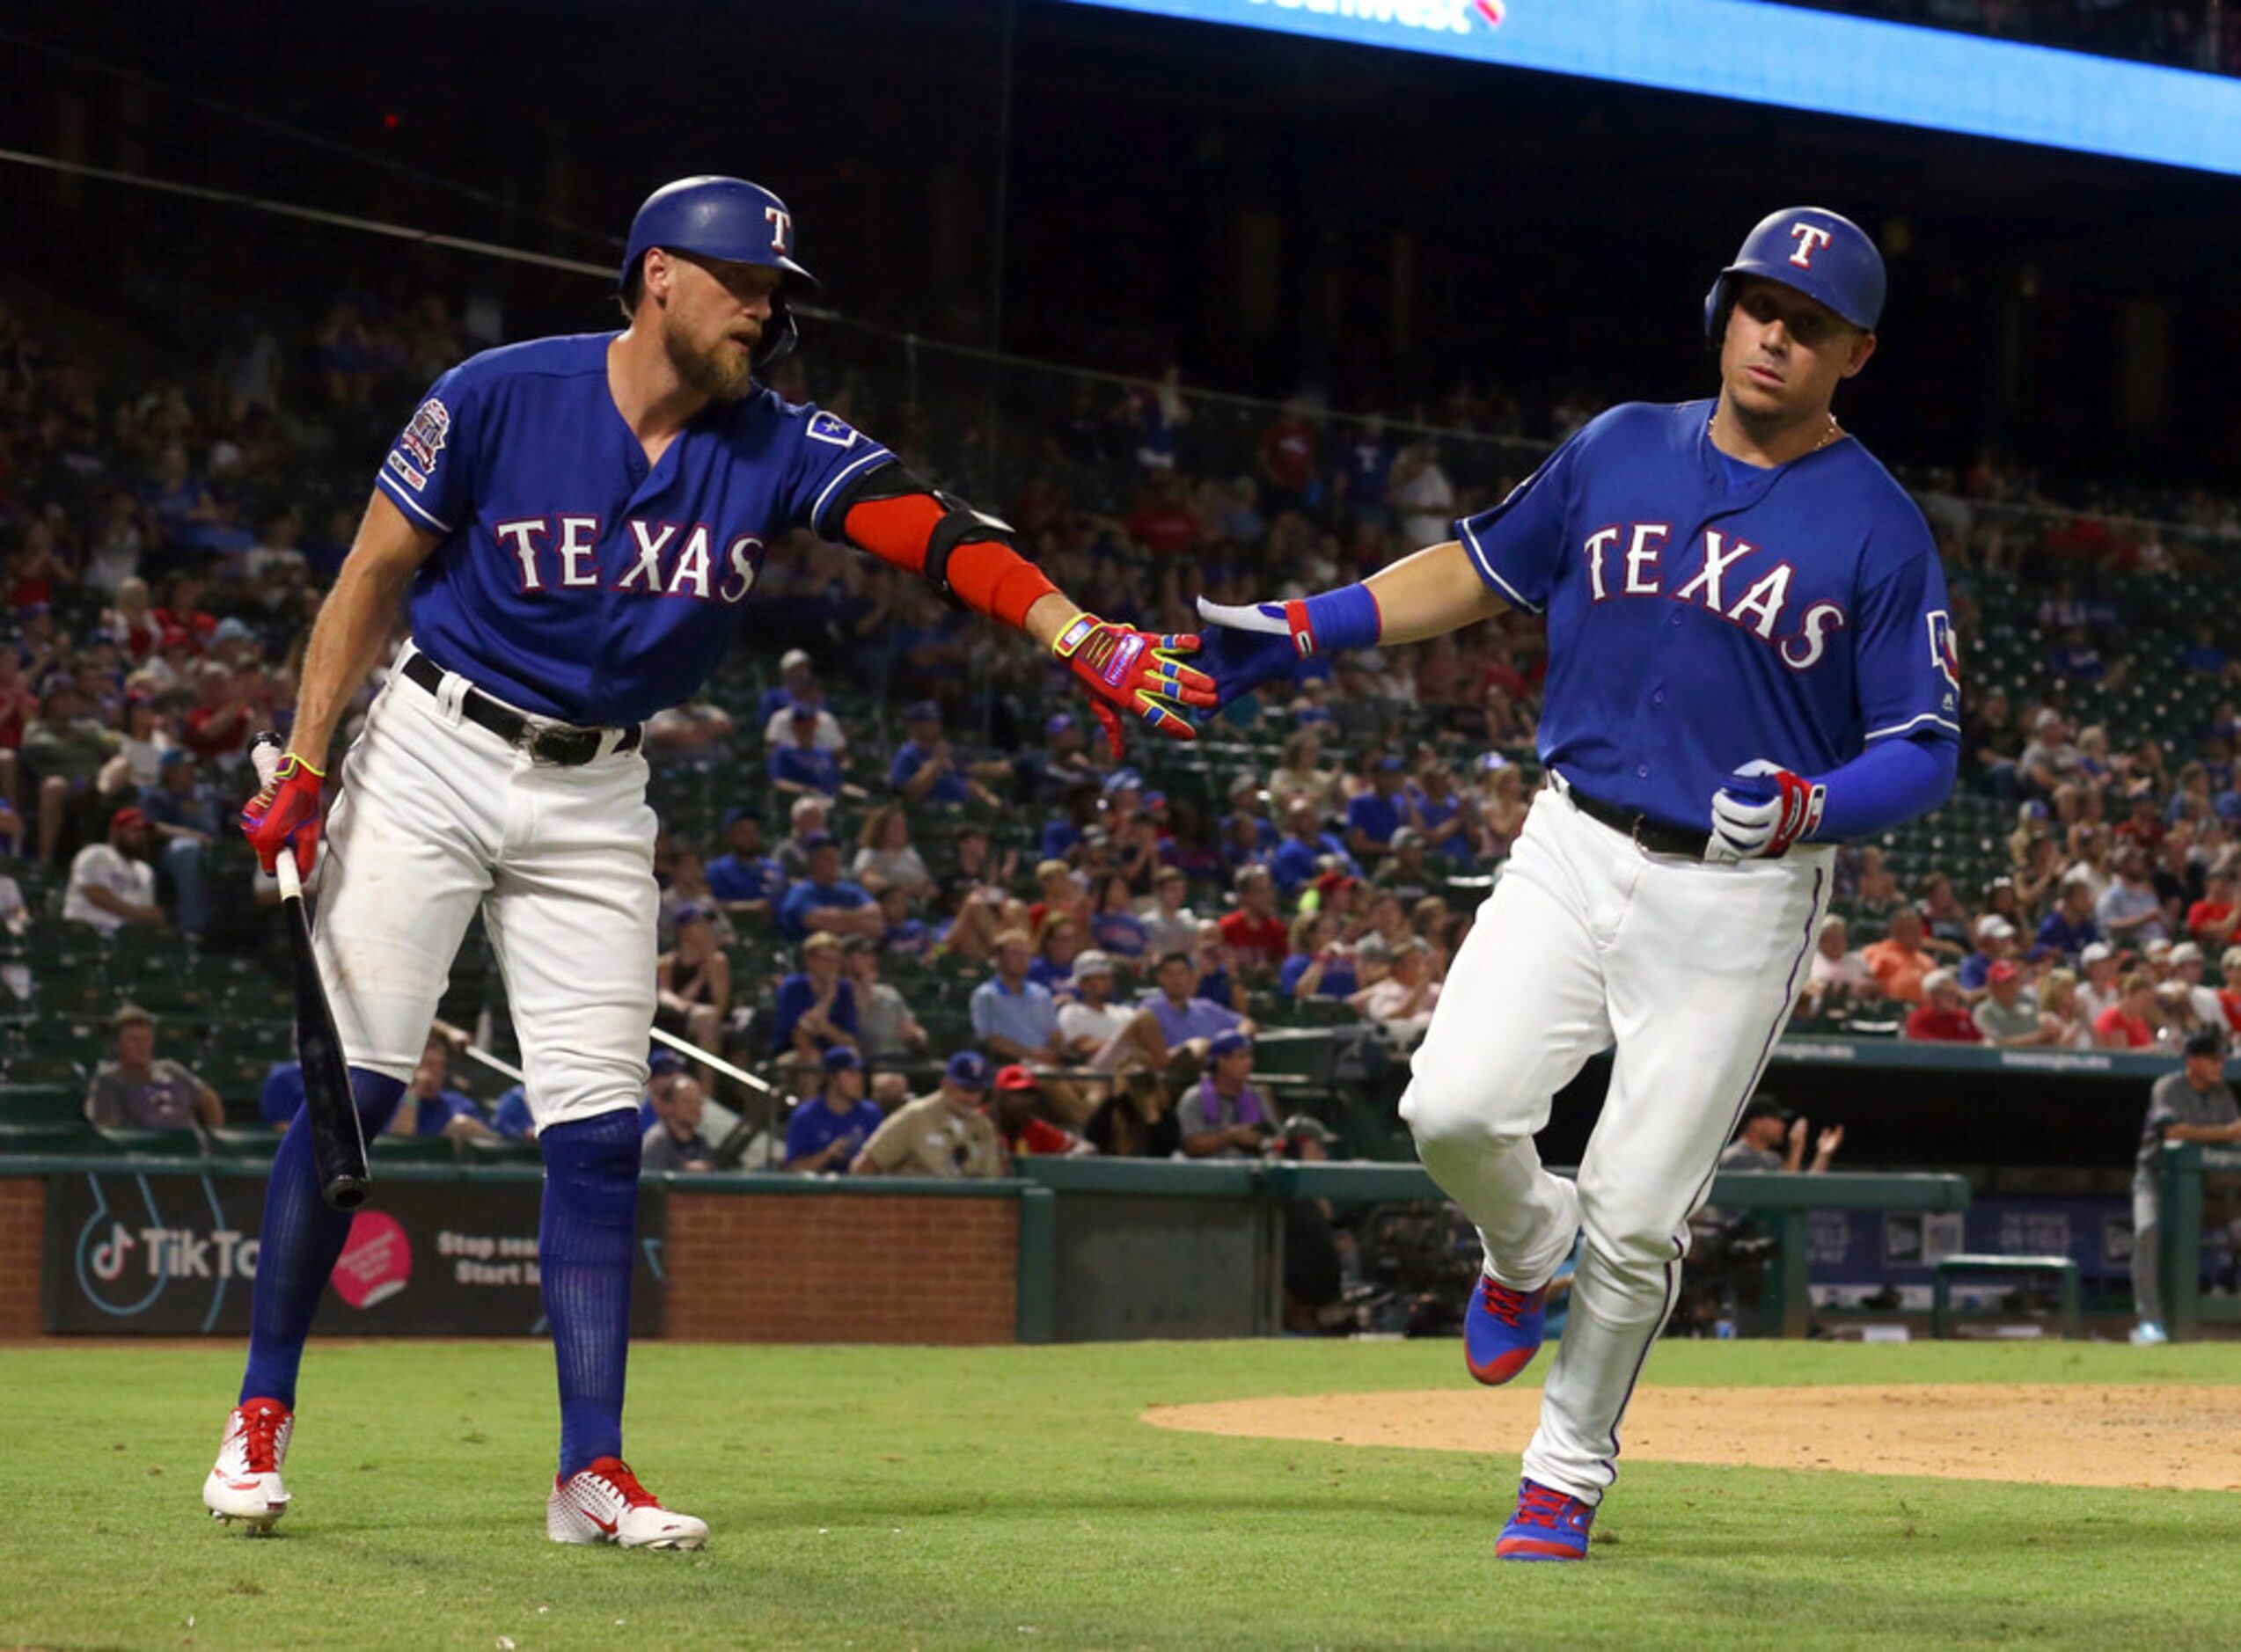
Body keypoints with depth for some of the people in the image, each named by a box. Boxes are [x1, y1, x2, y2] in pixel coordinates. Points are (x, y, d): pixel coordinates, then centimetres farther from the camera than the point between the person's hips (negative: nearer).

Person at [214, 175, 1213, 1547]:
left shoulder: (778, 448, -6)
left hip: (599, 801, 3)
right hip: (433, 759, -3)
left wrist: (1078, 637, -37)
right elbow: (375, 576, -6)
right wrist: (302, 768, -10)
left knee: (600, 1130, -2)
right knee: (354, 1087, -7)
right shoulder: (500, 398, -13)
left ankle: (593, 1471, 2)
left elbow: (931, 530, -21)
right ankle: (262, 1416, 5)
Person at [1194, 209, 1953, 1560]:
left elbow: (1925, 752, -6)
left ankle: (1568, 1473, 19)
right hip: (1577, 851, 3)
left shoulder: (1882, 532, -6)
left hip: (1742, 899, -3)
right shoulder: (1620, 451, 6)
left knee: (1637, 1215, -3)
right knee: (1457, 1107, -17)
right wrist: (1302, 631, 9)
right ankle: (1527, 1250, 18)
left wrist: (1805, 806, -25)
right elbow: (1484, 567, 19)